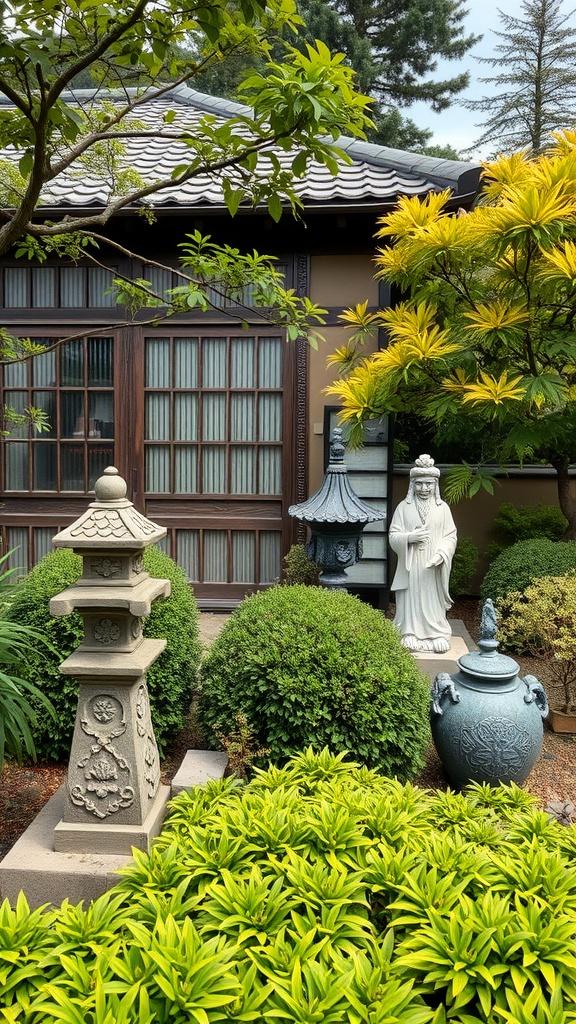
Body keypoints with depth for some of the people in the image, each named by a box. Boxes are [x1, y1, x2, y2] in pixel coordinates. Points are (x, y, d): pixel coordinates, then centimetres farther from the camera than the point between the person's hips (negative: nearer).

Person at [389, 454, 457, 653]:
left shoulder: (442, 508, 4)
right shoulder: (404, 507, 2)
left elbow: (451, 536, 2)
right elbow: (393, 536, 1)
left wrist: (441, 554, -15)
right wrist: (409, 537, -19)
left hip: (433, 568, 0)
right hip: (410, 567, 0)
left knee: (433, 602, 5)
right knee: (411, 600, 3)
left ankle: (437, 636, 16)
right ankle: (410, 637, 13)